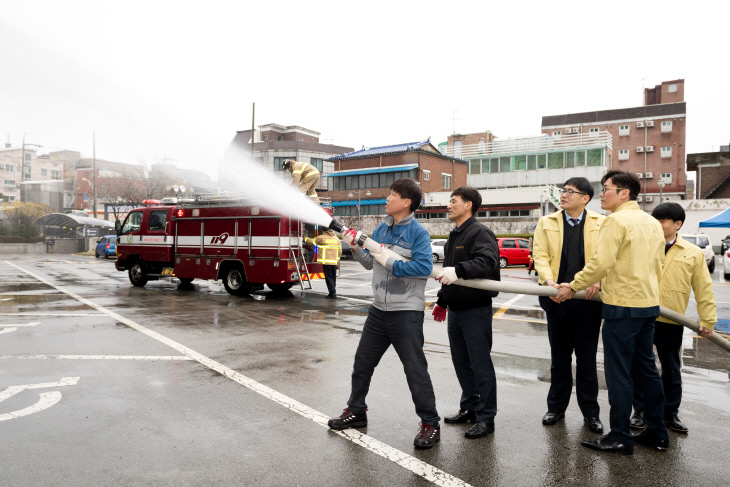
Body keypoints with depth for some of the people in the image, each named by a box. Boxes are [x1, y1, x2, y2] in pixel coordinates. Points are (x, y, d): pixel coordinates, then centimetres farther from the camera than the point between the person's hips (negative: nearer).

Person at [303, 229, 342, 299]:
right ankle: (332, 293, 20)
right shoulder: (336, 238, 11)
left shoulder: (321, 237, -5)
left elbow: (312, 242, 7)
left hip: (326, 261, -5)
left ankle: (333, 293, -10)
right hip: (334, 262, 5)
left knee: (328, 277, -3)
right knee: (333, 277, 13)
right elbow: (339, 250, 14)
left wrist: (305, 239, 25)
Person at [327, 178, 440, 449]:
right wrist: (355, 247, -3)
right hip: (379, 309, 8)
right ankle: (356, 411, 35)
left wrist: (390, 262, -20)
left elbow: (424, 267, -24)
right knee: (363, 362, 17)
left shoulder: (418, 233, -12)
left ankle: (430, 425, 13)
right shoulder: (381, 229, 10)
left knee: (415, 369, -1)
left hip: (406, 312, -7)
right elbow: (370, 263, 15)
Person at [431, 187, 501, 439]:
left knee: (480, 365, -1)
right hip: (455, 309, 9)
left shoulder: (479, 233, -12)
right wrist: (442, 300, 26)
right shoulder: (454, 236, 17)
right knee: (461, 362, 16)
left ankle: (486, 418, 10)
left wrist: (459, 270, -41)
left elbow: (487, 261, -29)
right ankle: (469, 408, 29)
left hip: (476, 310, -9)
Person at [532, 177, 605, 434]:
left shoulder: (601, 224, 4)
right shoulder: (546, 223, 8)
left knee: (587, 359, 8)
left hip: (589, 298, -1)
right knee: (559, 358, 13)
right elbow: (540, 256, -1)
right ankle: (556, 407, 27)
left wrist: (598, 279, -22)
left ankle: (590, 412, 23)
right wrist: (548, 280, -19)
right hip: (557, 298, 2)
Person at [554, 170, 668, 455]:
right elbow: (657, 265, 20)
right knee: (646, 368, 16)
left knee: (618, 373, -1)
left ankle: (620, 439, 7)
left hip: (623, 306, -9)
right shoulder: (652, 223, 14)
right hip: (649, 304, 9)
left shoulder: (617, 220, -13)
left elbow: (601, 262, -22)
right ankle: (657, 433, 25)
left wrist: (574, 286, -12)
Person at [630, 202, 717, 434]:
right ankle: (639, 411, 22)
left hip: (672, 322, 0)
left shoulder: (693, 253, 3)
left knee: (672, 370, 13)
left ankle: (670, 413, 29)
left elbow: (704, 289, 4)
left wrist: (707, 320, 1)